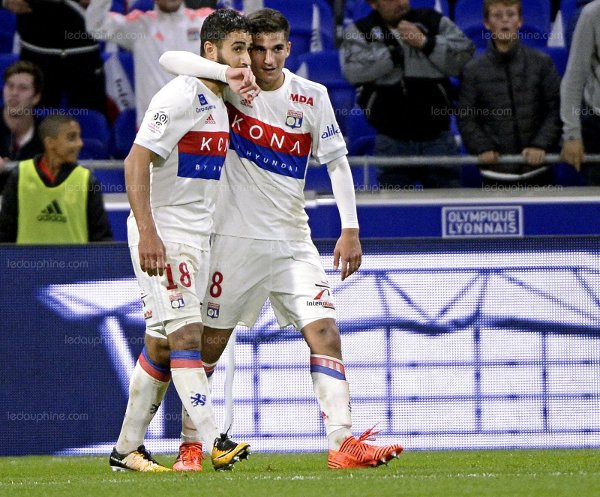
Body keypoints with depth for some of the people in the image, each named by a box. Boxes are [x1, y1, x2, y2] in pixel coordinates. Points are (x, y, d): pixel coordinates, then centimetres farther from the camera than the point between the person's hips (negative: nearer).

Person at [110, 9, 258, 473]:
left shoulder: (218, 102, 15)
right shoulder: (181, 96, -14)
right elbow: (136, 162, -21)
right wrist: (148, 234, -29)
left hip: (196, 238, 9)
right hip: (162, 235, -9)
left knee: (161, 345, 10)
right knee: (186, 336, -15)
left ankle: (127, 448, 15)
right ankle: (216, 442, -22)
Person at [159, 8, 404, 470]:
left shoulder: (312, 97, 0)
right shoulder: (232, 85, -5)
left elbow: (337, 161, 5)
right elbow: (170, 59, -16)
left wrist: (350, 229, -3)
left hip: (292, 241, 2)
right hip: (235, 237, -2)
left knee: (324, 331, -12)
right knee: (210, 340, 4)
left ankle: (344, 442, -18)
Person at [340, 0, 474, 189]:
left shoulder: (434, 22, 7)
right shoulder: (360, 32, 4)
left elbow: (467, 57, -4)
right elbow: (354, 71, -15)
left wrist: (425, 43, -10)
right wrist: (394, 54, -9)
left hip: (438, 137, 1)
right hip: (392, 142, -1)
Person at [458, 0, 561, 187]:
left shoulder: (541, 63, 5)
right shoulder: (474, 70, 4)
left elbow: (556, 109, 3)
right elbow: (466, 118, 4)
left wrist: (541, 144, -10)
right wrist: (482, 148, -11)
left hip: (537, 170, 0)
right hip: (496, 172, 0)